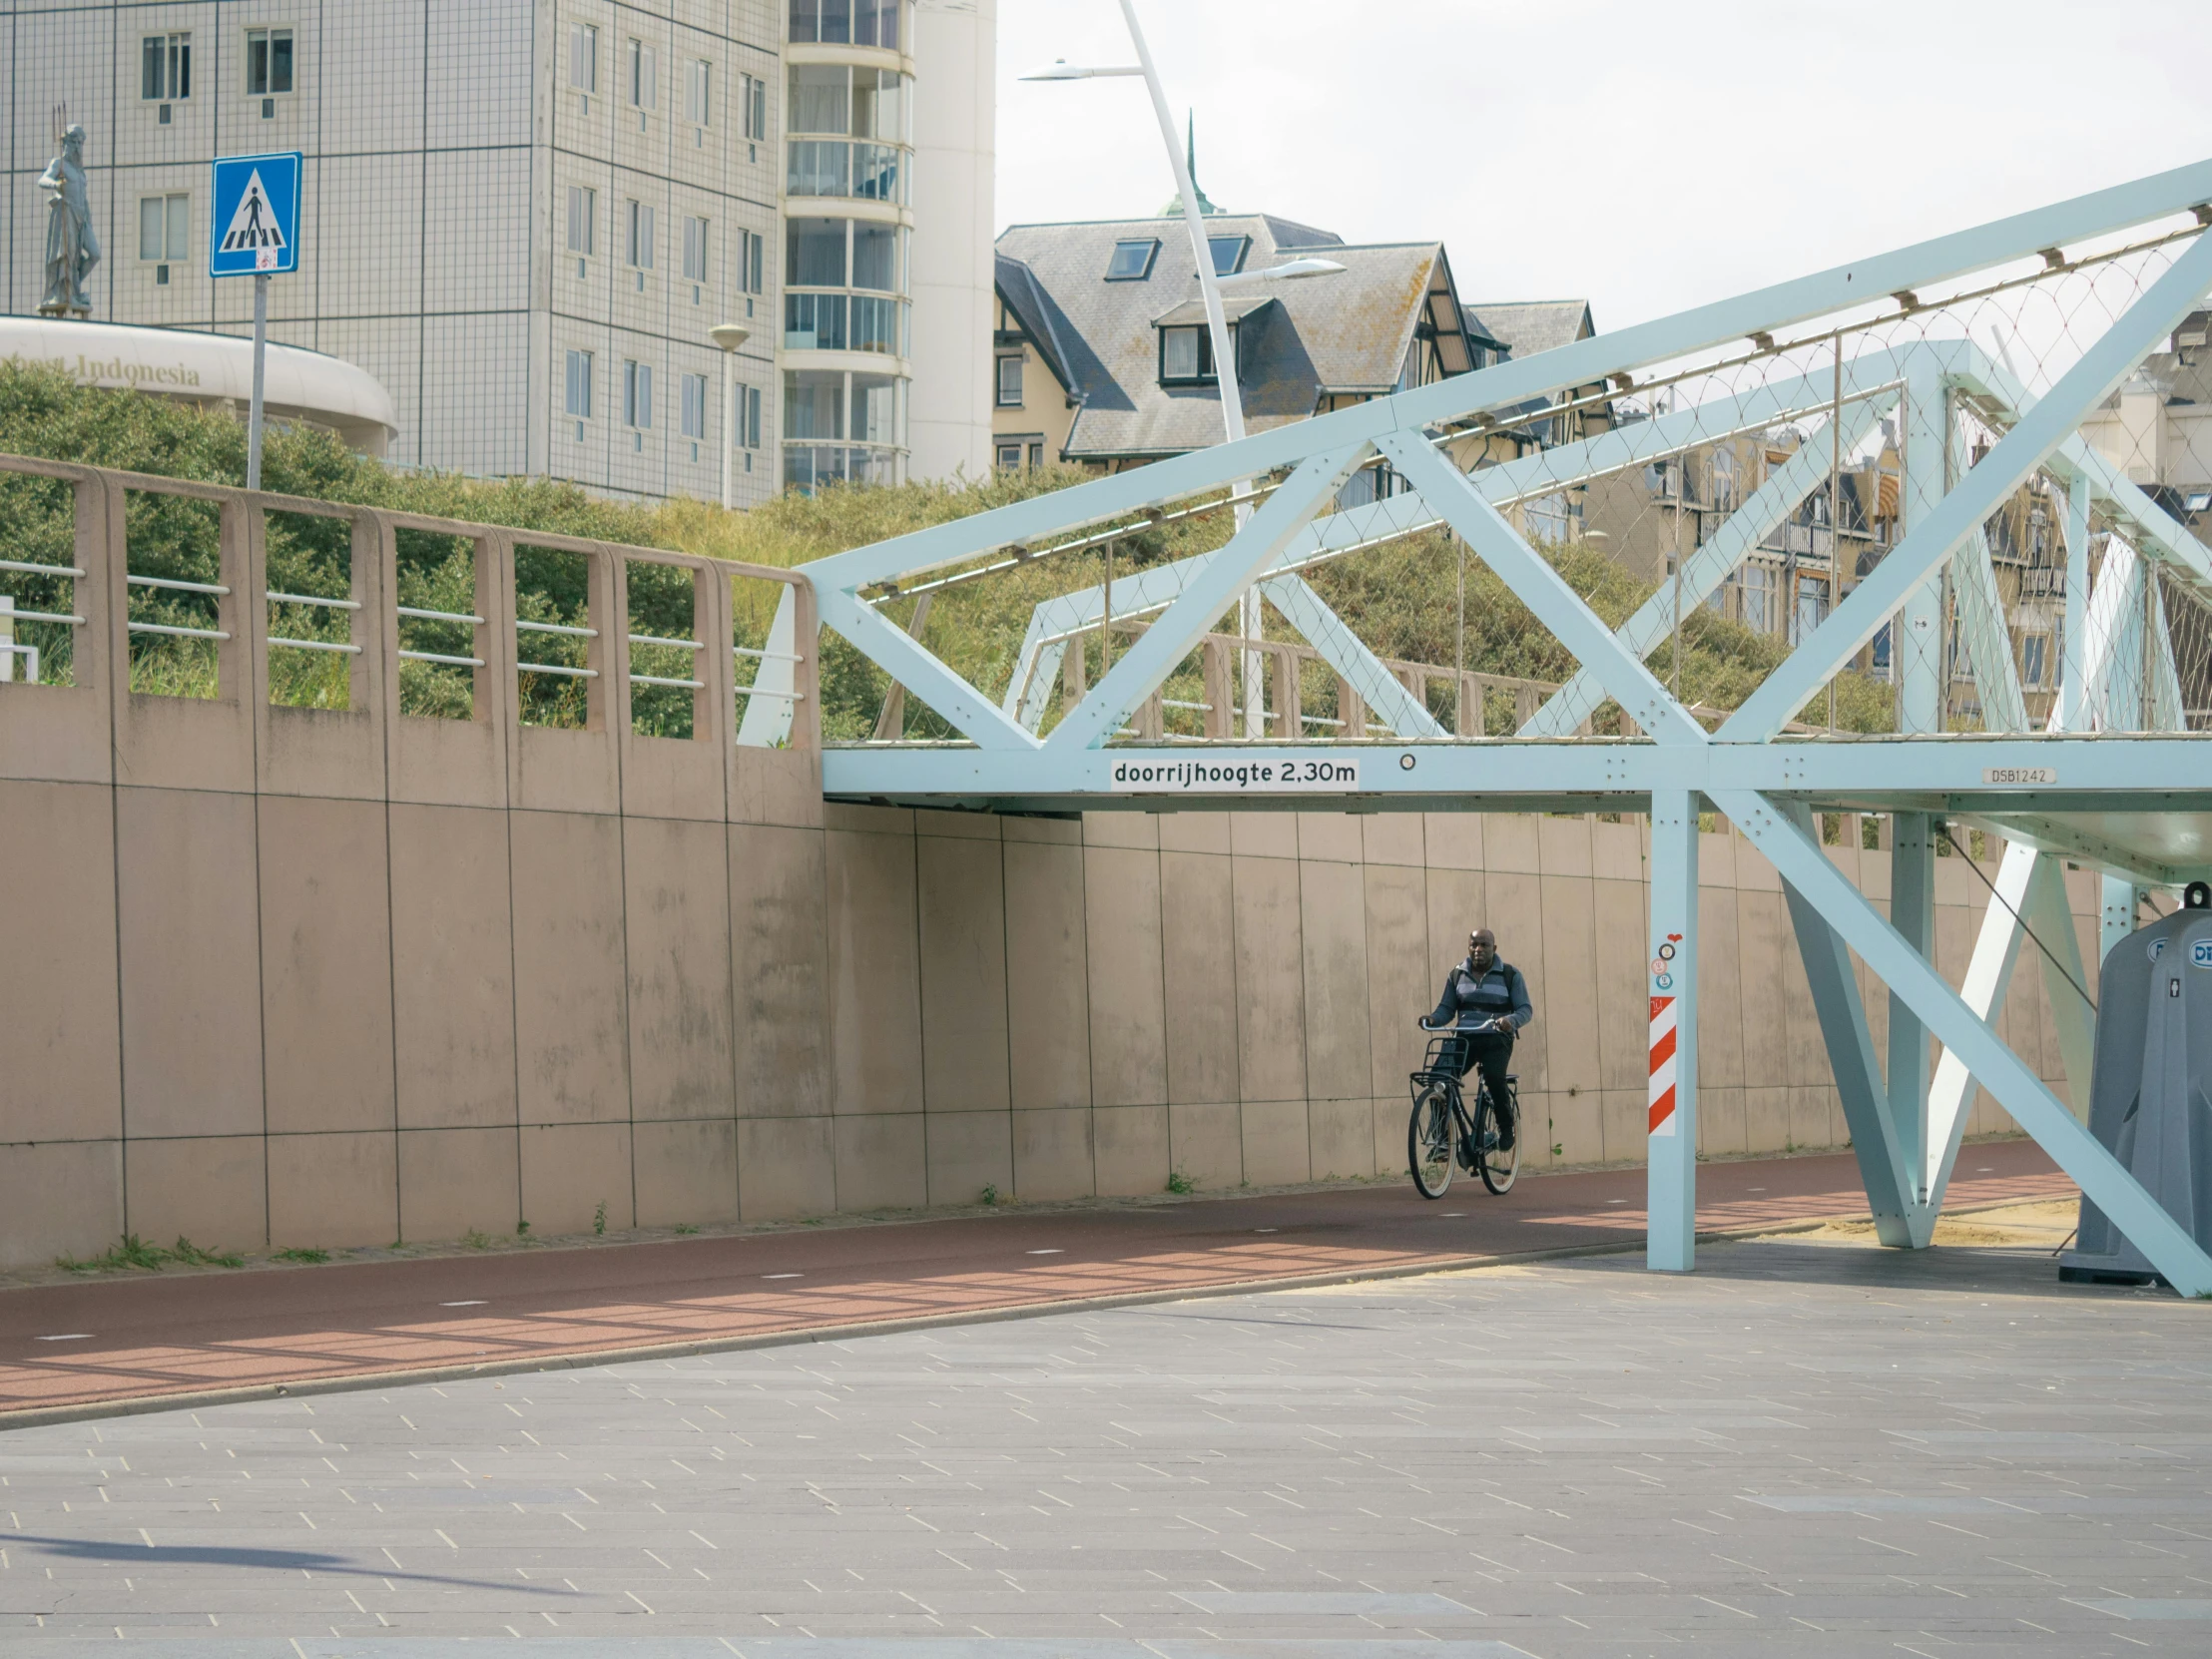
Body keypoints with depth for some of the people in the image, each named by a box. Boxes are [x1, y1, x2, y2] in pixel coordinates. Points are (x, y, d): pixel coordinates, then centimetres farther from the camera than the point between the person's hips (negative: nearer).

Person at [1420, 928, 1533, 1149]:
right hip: (1464, 1039, 3)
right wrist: (1433, 1020, -15)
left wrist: (1511, 1021, -28)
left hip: (1496, 1041, -3)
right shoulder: (1457, 975, 10)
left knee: (1494, 1078, -31)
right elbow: (1446, 1008, 9)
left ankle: (1506, 1128, -7)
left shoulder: (1510, 975, 1)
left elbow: (1525, 1009, -4)